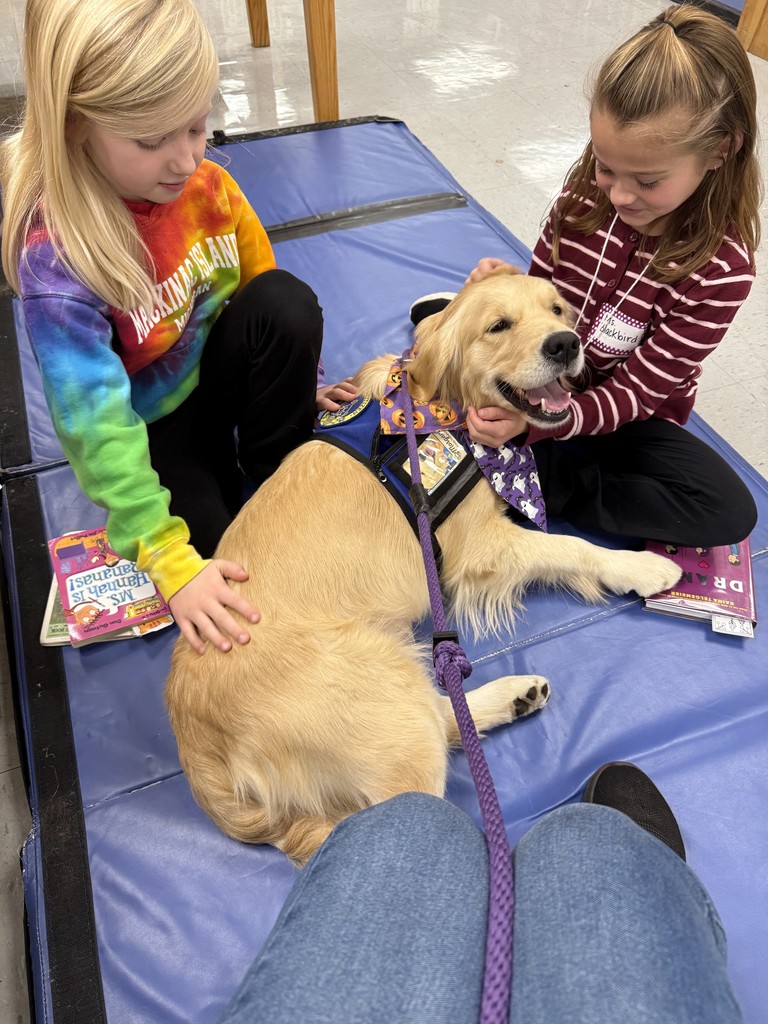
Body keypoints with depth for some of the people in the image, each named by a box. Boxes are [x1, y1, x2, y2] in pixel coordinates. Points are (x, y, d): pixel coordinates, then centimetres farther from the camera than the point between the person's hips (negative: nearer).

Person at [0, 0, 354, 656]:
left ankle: (278, 480, -5)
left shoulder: (204, 183, -13)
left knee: (289, 301, -24)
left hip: (216, 372, 5)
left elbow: (261, 281, 5)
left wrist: (295, 380, 14)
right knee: (236, 560, -21)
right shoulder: (54, 254, -28)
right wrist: (171, 561, -34)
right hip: (153, 426, -4)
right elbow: (96, 423, -31)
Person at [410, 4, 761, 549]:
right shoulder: (585, 191, -13)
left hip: (620, 416, -1)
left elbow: (635, 391, -23)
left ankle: (531, 474, -25)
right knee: (433, 314, -7)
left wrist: (532, 422, -39)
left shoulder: (721, 269, -23)